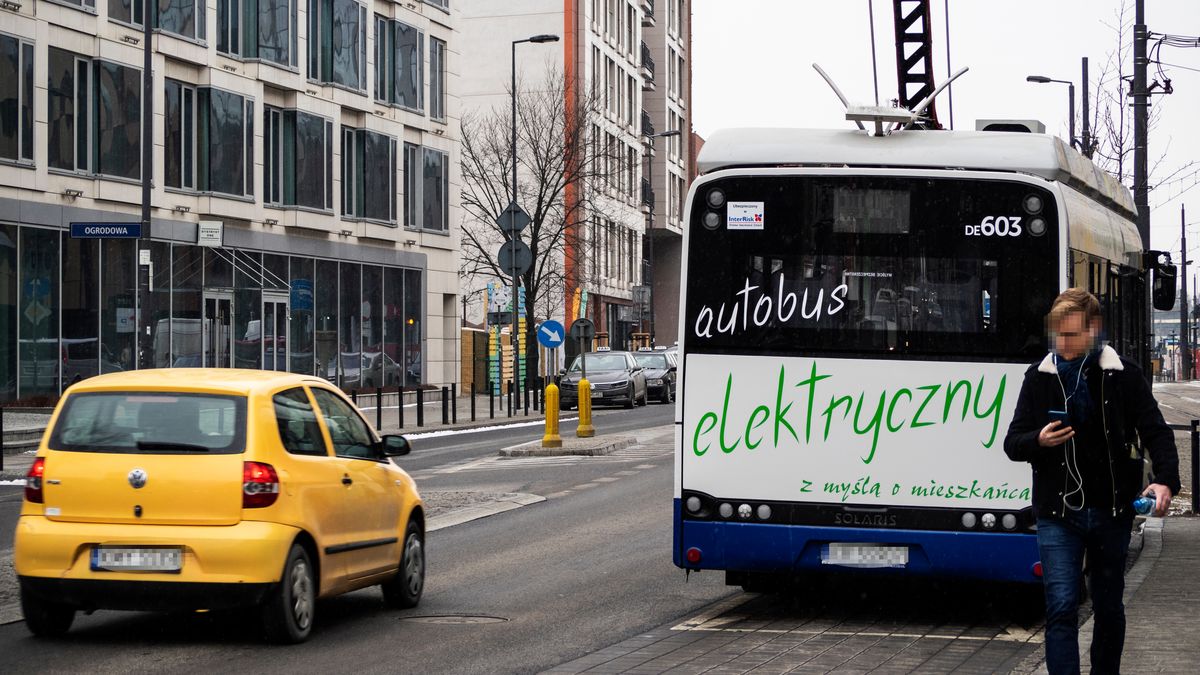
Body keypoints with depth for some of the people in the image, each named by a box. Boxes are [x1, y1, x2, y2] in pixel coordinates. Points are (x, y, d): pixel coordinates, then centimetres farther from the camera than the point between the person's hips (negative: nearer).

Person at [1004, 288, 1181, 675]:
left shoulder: (1123, 375, 1)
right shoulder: (1039, 377, 4)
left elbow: (1156, 432, 0)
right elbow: (1013, 444, 6)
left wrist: (1166, 481, -18)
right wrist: (1039, 441, -18)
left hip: (1112, 512, 1)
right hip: (1058, 512, 0)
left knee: (1109, 608, 12)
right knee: (1061, 607, -11)